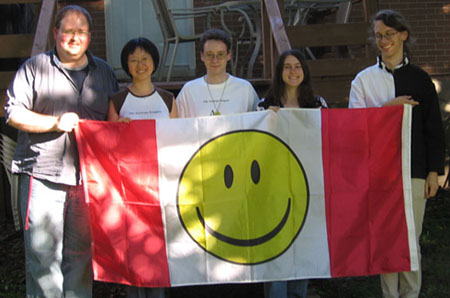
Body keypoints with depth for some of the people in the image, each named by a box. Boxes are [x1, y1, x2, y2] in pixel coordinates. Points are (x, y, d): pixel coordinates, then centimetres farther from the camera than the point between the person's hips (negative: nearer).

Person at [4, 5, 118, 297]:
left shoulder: (104, 72, 16)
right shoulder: (35, 67, 4)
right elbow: (14, 113, -1)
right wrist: (56, 122, -13)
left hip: (88, 177, 3)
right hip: (43, 175, -3)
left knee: (82, 251, 8)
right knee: (43, 253, -3)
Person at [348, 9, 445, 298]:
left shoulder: (419, 78, 8)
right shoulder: (364, 79, 9)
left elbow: (434, 128, 8)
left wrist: (434, 171, 2)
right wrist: (389, 107, -10)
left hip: (414, 169, 0)